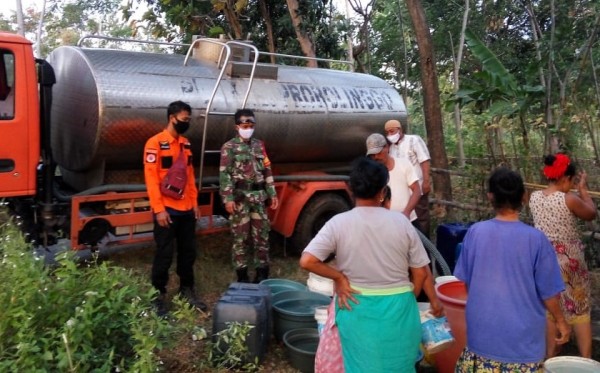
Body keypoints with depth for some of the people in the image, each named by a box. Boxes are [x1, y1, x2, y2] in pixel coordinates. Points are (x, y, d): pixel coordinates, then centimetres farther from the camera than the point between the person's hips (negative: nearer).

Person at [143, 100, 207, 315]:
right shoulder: (155, 143, -9)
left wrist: (194, 202, 11)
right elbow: (151, 178, -14)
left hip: (186, 209, 7)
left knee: (188, 252, 14)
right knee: (164, 255, 2)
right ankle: (159, 295, 16)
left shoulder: (185, 144, 13)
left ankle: (187, 290, 29)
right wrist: (158, 209, -18)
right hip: (167, 210, -7)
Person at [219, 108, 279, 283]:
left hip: (258, 197, 5)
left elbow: (267, 171, 15)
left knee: (262, 235, 8)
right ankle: (242, 275, 12)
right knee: (240, 237, 1)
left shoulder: (259, 145, 14)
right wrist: (228, 198, -16)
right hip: (240, 198, -5)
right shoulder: (229, 147, -2)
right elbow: (225, 174, -9)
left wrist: (272, 194, 10)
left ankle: (262, 273, 20)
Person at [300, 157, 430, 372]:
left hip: (357, 309, -1)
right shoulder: (401, 221, -7)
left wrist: (338, 277, -7)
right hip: (398, 308, 2)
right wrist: (407, 300, 14)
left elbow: (306, 261, -20)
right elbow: (420, 272, -1)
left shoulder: (339, 223, -13)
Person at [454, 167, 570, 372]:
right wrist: (560, 320, 10)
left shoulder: (475, 232, -10)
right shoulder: (536, 239, -17)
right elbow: (548, 291, -8)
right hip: (522, 334, -2)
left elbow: (466, 280, 2)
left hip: (483, 331, 2)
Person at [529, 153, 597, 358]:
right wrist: (583, 188, 8)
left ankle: (551, 353, 27)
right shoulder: (569, 199, -20)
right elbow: (591, 214, 0)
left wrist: (568, 189, 16)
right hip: (569, 261, -4)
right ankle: (586, 359, 21)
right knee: (580, 309, 12)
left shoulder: (534, 197, -4)